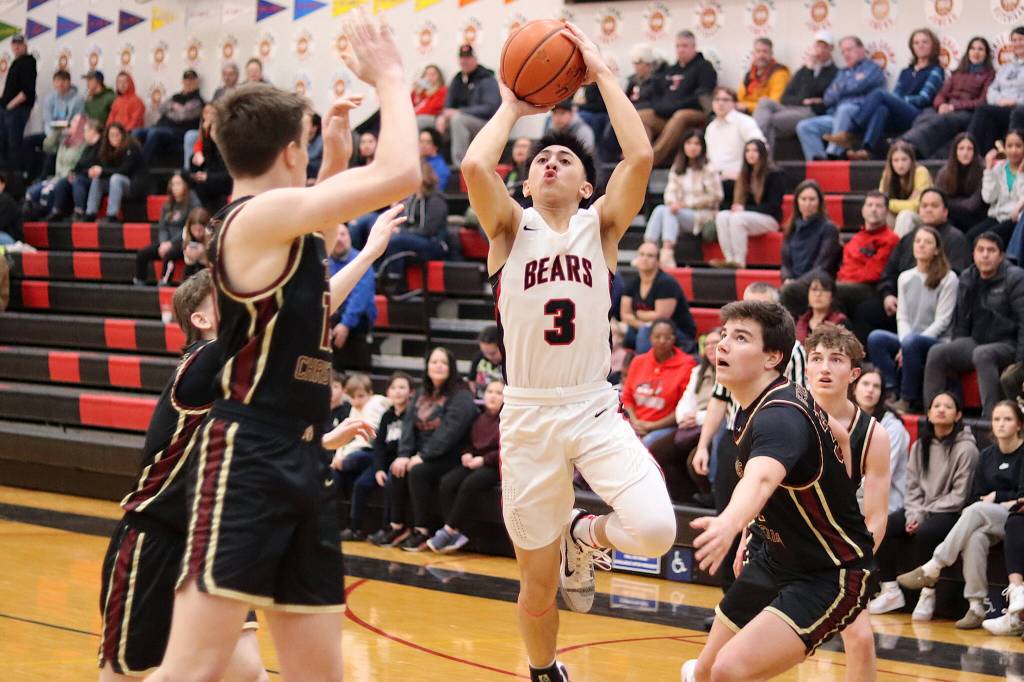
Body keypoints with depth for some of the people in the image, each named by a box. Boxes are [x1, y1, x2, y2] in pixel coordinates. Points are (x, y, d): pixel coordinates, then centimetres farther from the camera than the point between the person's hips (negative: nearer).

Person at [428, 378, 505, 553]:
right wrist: (467, 454, 4)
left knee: (468, 485, -32)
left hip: (494, 466, -6)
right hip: (473, 464, 6)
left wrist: (484, 459, -15)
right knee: (446, 482, -20)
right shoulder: (479, 418, 18)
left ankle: (449, 531, -23)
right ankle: (455, 534, -24)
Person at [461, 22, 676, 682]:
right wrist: (512, 105, -2)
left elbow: (641, 157, -14)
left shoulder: (600, 225, 4)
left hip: (595, 408, 0)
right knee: (538, 579, 7)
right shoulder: (511, 228, 3)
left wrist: (602, 72, -8)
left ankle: (585, 535, 12)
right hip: (528, 415, 0)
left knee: (654, 530, -24)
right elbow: (474, 166, -18)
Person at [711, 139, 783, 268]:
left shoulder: (774, 174, -6)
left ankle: (739, 261, -33)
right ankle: (730, 259, -33)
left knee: (737, 218, -33)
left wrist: (744, 209, -16)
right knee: (722, 216, -22)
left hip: (769, 219, -6)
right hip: (747, 215, 6)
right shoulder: (745, 174, 15)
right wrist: (737, 206, -8)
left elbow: (773, 206, -11)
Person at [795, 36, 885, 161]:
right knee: (804, 126, -14)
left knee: (845, 108, -40)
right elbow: (828, 99, 16)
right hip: (835, 116, 6)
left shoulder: (871, 68, 10)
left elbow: (858, 86, -9)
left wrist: (839, 88, 10)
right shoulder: (842, 72, 28)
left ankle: (832, 154, -44)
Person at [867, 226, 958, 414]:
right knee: (875, 338, -23)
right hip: (907, 339, 5)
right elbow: (902, 317, 9)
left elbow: (941, 321, -8)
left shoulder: (948, 279, -2)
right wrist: (904, 345, -12)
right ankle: (894, 393, -22)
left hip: (937, 343, -5)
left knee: (912, 341, -38)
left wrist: (907, 344, -17)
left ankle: (909, 399, -25)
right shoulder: (905, 278, 14)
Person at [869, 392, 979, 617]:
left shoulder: (966, 448, -8)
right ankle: (890, 590, -9)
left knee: (924, 532, -35)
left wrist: (925, 514, -13)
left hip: (950, 513, -6)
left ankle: (928, 594, -20)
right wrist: (914, 515, -9)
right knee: (883, 527, -18)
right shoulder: (920, 446, 10)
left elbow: (959, 496, -11)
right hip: (921, 509, 6)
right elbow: (913, 486, 8)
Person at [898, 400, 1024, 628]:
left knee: (976, 511, -34)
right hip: (986, 523, 4)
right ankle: (976, 606, -38)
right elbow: (976, 496, 12)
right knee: (975, 538, -35)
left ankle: (931, 569, -33)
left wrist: (996, 497, -3)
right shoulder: (987, 455, 16)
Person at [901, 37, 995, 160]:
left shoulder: (989, 74, 14)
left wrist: (954, 106, -12)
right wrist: (941, 105, -6)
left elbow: (983, 102, 1)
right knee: (925, 117, -35)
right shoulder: (957, 73, 31)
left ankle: (909, 146, -65)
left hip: (968, 114, -4)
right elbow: (941, 95, 21)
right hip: (946, 111, 4)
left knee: (939, 121, -39)